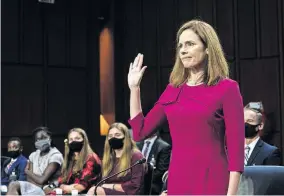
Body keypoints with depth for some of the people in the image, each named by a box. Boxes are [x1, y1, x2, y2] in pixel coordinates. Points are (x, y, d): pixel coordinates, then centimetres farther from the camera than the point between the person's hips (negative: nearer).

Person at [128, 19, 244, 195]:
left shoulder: (227, 88, -3)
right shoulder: (173, 90, 11)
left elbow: (236, 147, -8)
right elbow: (140, 132, 13)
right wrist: (134, 88, 10)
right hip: (178, 182, 5)